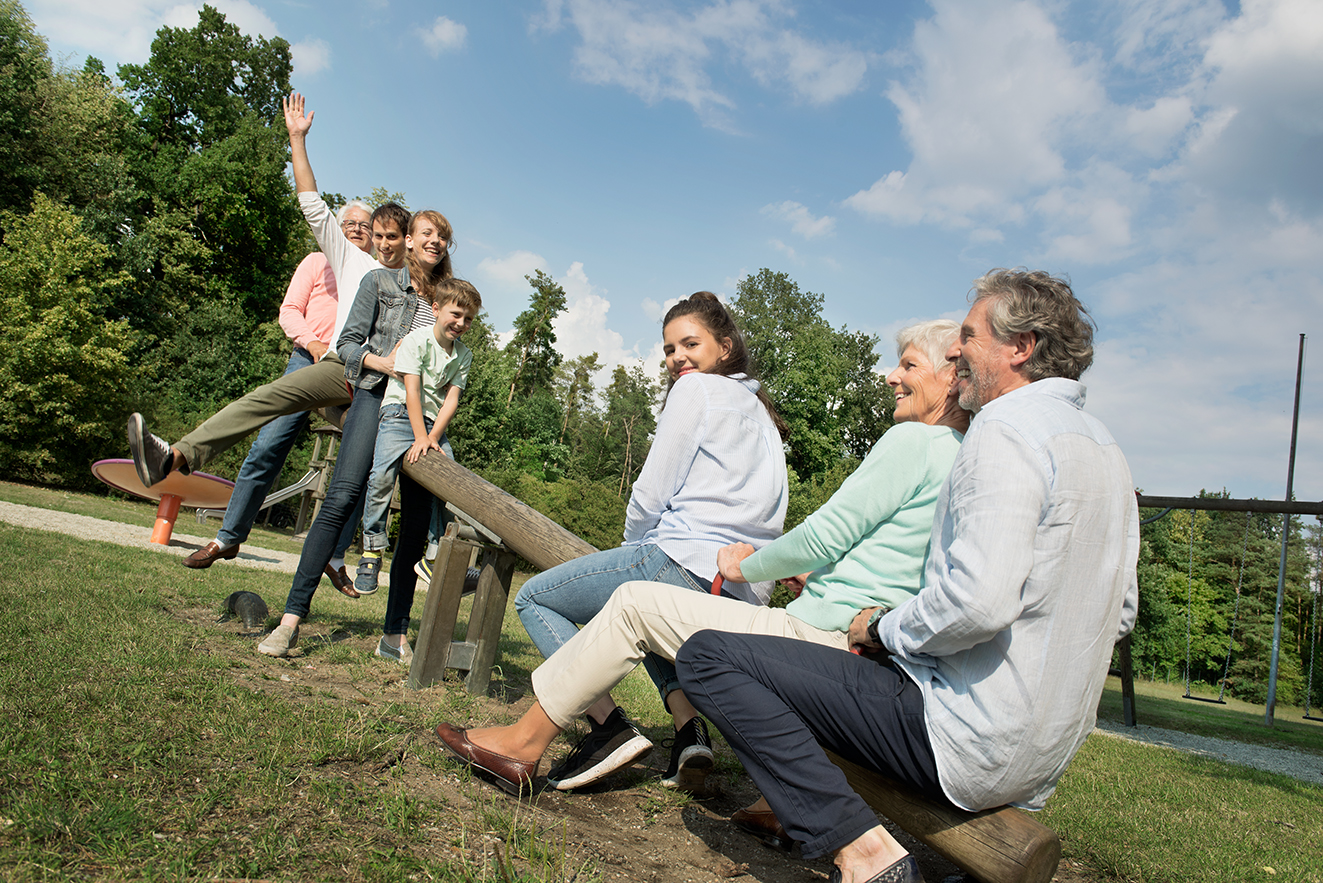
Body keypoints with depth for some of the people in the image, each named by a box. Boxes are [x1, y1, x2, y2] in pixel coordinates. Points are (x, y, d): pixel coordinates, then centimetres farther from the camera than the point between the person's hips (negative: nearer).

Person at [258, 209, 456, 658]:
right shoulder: (379, 282, 11)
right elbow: (347, 342, 7)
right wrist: (382, 361, -11)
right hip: (377, 397, -3)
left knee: (417, 521, -4)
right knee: (342, 498, -19)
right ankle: (292, 617, -16)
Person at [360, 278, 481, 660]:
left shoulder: (463, 355, 15)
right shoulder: (416, 341, 0)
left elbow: (451, 399, 4)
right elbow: (412, 391, -11)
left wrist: (433, 437, -12)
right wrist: (421, 438, -21)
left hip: (435, 427, 5)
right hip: (400, 415, -5)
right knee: (383, 473, -36)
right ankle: (372, 547, -17)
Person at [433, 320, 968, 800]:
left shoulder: (914, 440, -12)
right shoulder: (962, 457, 16)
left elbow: (824, 535, -13)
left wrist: (747, 567, 2)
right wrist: (811, 576, 15)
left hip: (821, 639, -10)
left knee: (635, 603, -2)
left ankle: (525, 742, 8)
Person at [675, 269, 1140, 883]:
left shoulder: (1005, 432, -16)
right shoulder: (1105, 450, 14)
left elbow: (980, 600, -29)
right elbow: (1120, 613, 18)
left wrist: (885, 629, -11)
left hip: (971, 742, -10)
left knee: (708, 656, -12)